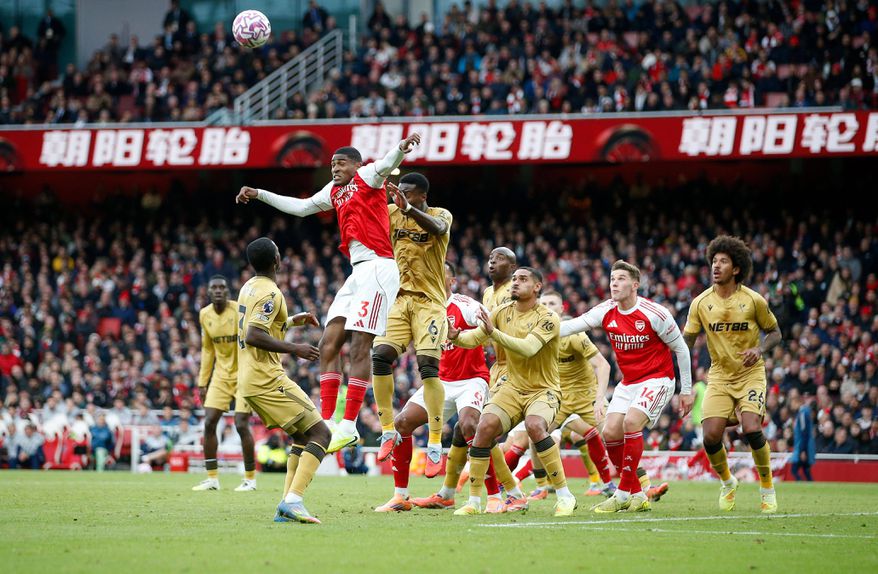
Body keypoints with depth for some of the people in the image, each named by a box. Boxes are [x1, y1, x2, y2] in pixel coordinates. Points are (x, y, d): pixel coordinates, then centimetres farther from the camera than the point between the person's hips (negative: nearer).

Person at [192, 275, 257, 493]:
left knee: (241, 424, -11)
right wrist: (203, 382, 11)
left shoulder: (240, 311, -16)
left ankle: (250, 478, 3)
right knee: (209, 423, -2)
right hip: (221, 375, 5)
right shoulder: (205, 315, 2)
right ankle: (212, 478, 7)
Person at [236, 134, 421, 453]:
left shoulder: (367, 176, 0)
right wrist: (260, 195, 37)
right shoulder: (334, 191, 24)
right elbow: (301, 207, 37)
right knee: (328, 344, 4)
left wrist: (401, 149, -44)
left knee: (360, 346, -12)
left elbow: (387, 164, -22)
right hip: (357, 273, 9)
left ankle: (349, 426, -14)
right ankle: (327, 423, 3)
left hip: (377, 268, -9)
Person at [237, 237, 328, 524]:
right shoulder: (270, 293, -14)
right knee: (320, 433, -10)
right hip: (267, 380, -10)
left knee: (303, 435, 18)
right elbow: (253, 336, -25)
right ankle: (292, 500, -23)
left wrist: (291, 321, 30)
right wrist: (294, 349, -19)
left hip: (249, 380, 10)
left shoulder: (249, 288, 15)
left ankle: (287, 505, 7)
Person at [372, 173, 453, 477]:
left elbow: (437, 227, -28)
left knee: (428, 366, -15)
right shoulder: (393, 214, 9)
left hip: (429, 302, -4)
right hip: (399, 300, 4)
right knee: (380, 357, -12)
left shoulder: (440, 214, -5)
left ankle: (435, 446, -14)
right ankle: (388, 432, 1)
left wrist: (408, 207, -44)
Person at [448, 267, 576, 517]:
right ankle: (474, 502, -8)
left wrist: (494, 332, -39)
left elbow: (528, 348, -29)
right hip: (512, 388, 5)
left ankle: (565, 496, -22)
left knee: (534, 426, -34)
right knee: (485, 426, -18)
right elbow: (475, 338, 2)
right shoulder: (503, 312, 4)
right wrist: (456, 336, -20)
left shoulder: (548, 318, -14)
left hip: (544, 390, -5)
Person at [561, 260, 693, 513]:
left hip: (657, 379, -6)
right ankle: (638, 495, 7)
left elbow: (680, 348, -7)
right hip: (628, 382, 6)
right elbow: (572, 326, -6)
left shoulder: (654, 314, -16)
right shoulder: (606, 312, -2)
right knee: (611, 433, -6)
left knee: (631, 422, -27)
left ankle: (623, 494, -20)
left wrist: (686, 390, -4)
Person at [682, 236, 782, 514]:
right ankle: (727, 483, 17)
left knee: (751, 429, -22)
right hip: (719, 376, 2)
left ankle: (767, 488, 0)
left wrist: (759, 349, -16)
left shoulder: (753, 300, -8)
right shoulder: (701, 303, -3)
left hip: (751, 374, -2)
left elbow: (774, 332, 3)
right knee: (711, 435, -14)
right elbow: (686, 341, 4)